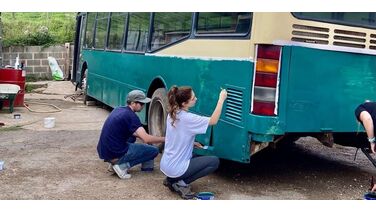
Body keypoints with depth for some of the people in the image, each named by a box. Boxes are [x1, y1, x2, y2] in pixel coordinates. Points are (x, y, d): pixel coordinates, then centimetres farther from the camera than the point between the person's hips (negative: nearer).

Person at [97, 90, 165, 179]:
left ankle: (114, 163, 15)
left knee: (132, 136, 31)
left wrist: (140, 135, 18)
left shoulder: (118, 110, 11)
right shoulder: (130, 116, -14)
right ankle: (122, 166, -7)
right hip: (115, 155, -8)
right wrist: (164, 139, -8)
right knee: (154, 151, 1)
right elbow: (147, 139, -20)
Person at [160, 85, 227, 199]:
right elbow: (213, 121, -17)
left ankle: (171, 179, 16)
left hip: (165, 164, 8)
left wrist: (192, 143, 9)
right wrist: (221, 99, -13)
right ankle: (181, 183, -2)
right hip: (175, 169, -8)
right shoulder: (187, 118, -22)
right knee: (214, 161, 2)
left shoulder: (172, 114, 3)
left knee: (194, 156, 34)